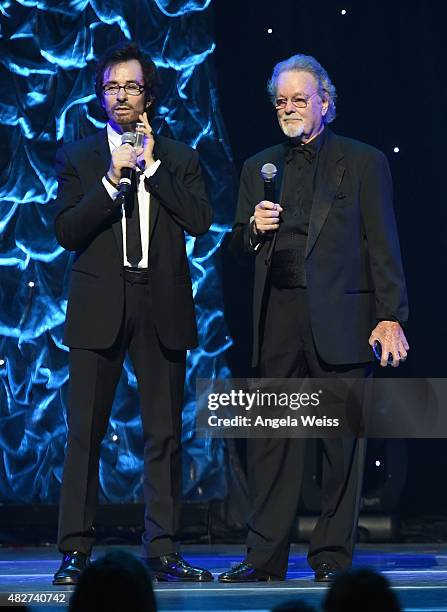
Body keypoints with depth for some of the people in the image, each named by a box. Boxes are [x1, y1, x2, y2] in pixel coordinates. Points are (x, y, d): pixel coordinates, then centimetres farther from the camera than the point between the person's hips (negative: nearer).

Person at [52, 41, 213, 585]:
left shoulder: (179, 158, 10)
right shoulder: (77, 157, 8)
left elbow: (200, 221, -5)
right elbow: (66, 232, -2)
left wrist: (152, 165, -6)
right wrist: (112, 179, -11)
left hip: (161, 306, 1)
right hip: (99, 307, -1)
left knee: (164, 433, 3)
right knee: (85, 433, -2)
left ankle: (162, 550, 9)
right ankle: (75, 552, 2)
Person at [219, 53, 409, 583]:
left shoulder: (363, 163, 6)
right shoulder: (258, 168, 17)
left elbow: (383, 246, 1)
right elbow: (238, 245, 19)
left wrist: (390, 317, -7)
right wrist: (253, 229, -4)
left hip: (341, 318, -3)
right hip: (278, 318, 3)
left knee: (342, 440, -1)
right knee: (271, 438, 1)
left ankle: (332, 556, 7)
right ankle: (265, 556, 6)